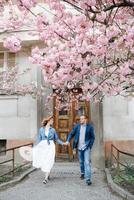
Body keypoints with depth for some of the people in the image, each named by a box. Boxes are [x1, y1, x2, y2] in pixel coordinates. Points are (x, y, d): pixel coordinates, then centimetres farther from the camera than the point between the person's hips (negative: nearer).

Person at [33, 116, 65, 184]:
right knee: (43, 162, 5)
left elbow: (56, 139, 9)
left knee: (48, 162, -8)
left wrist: (63, 143, -1)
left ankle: (46, 178, -5)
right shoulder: (41, 129, 4)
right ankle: (47, 175, 30)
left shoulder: (53, 130, 4)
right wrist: (35, 146, 4)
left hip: (50, 146, -1)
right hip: (43, 146, 1)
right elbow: (39, 139, 9)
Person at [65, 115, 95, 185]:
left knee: (87, 162, -11)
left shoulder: (90, 127, -4)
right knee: (81, 162, 17)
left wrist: (90, 146, -8)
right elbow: (71, 134, 6)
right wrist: (68, 141, -10)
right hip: (79, 147, 4)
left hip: (86, 147, -3)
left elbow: (92, 137, 0)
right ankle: (82, 173, 40)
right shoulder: (77, 126, 3)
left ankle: (88, 179, -12)